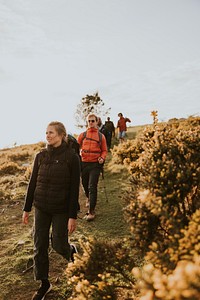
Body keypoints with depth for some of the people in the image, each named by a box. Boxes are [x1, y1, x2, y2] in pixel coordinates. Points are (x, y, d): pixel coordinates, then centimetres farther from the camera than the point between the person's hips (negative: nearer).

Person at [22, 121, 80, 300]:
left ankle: (72, 251, 42)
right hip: (41, 208, 4)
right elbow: (32, 183, 7)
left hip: (61, 209, -4)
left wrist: (73, 216, -11)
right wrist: (26, 208, 9)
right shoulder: (41, 156, 0)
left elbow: (74, 188, -11)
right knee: (40, 246, 8)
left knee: (58, 244, 6)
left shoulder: (71, 157, -11)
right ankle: (44, 284, 26)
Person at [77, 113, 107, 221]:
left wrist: (102, 158, -10)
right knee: (85, 185, 18)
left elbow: (104, 150, 9)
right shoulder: (82, 135, 6)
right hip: (84, 163, 3)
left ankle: (91, 212, -4)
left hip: (95, 164, -2)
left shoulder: (101, 136, 3)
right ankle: (89, 198, 50)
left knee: (92, 187, -8)